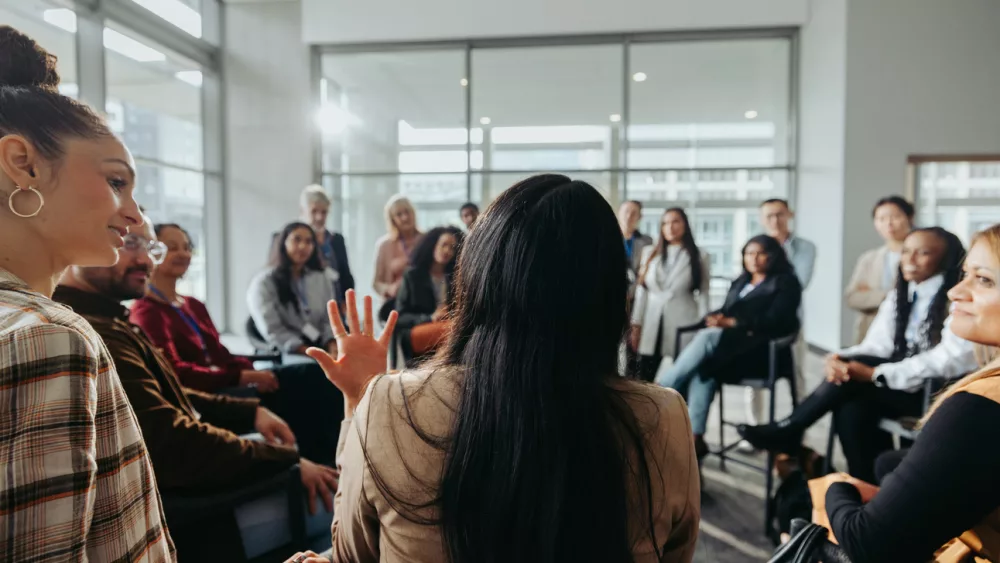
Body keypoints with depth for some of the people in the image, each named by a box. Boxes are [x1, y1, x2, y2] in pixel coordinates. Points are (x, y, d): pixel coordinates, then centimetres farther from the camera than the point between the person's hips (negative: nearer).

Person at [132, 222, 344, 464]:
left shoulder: (194, 305, 22)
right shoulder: (146, 312, -3)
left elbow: (221, 356, 14)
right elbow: (176, 373, -16)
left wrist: (252, 371, -8)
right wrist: (240, 377, -24)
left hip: (219, 387, 8)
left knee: (313, 374, -16)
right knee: (303, 386, -29)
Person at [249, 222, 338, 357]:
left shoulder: (322, 278, 15)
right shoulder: (264, 282, 0)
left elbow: (330, 320, 10)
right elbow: (272, 331, -9)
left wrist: (334, 349, -11)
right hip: (284, 354, -5)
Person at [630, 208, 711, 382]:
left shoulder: (699, 256, 6)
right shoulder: (649, 253, 12)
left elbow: (703, 295, 3)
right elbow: (641, 291, 9)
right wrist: (636, 325, 4)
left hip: (683, 324, -2)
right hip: (651, 325, 2)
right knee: (644, 380, 2)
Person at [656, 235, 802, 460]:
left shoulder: (785, 283, 6)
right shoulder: (740, 283, 27)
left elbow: (775, 321, -8)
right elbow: (726, 312, 20)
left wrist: (734, 322, -16)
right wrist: (717, 318, -6)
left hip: (761, 348, -5)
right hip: (730, 345, 6)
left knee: (708, 337, -32)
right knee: (703, 367, -30)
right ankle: (695, 436, -35)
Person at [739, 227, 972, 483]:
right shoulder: (900, 295, 12)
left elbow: (953, 360, -23)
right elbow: (877, 345, 4)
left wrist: (874, 374, -31)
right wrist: (840, 358, -21)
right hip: (902, 387, 6)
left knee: (855, 371, -27)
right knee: (852, 409, -25)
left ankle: (788, 430, -14)